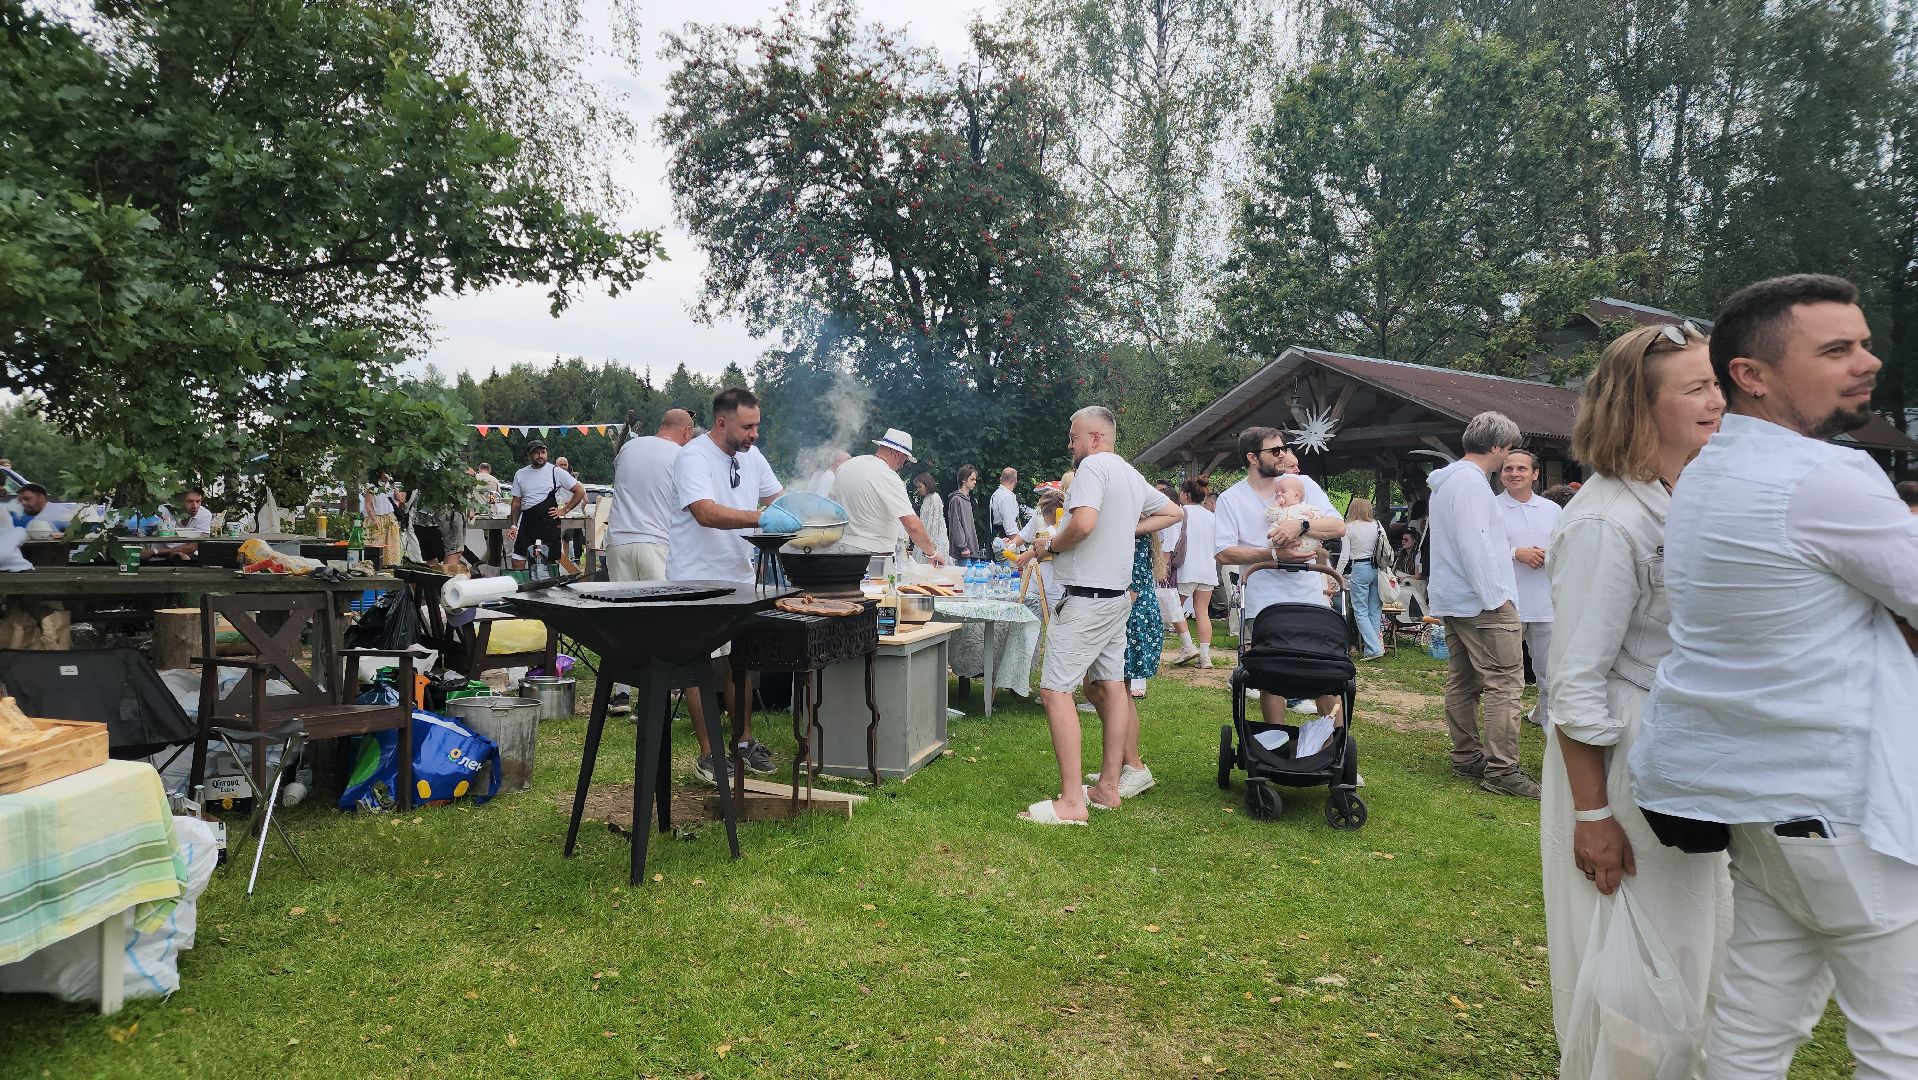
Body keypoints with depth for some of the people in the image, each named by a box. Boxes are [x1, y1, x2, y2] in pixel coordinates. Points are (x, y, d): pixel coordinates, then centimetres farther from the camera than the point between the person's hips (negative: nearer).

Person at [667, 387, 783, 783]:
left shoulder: (751, 455, 8)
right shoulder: (694, 457, -17)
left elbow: (777, 499, 14)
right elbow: (706, 513, -30)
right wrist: (762, 517, -37)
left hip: (739, 576, 7)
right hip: (698, 580, -7)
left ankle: (744, 740, 27)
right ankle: (708, 753, 11)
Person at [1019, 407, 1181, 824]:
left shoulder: (1093, 466, -12)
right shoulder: (1132, 475, 16)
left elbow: (1083, 523, -27)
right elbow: (1171, 512, 29)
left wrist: (1049, 545, -10)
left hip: (1086, 597, -10)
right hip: (1118, 595, 10)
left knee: (1055, 690, -9)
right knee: (1109, 686, 13)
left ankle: (1071, 802, -11)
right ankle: (1109, 786, 21)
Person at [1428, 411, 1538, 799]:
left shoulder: (1446, 481, 19)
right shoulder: (1471, 481, -14)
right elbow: (1475, 545, -20)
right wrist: (1496, 597, -19)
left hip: (1453, 601, 11)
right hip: (1483, 601, -11)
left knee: (1462, 680, 12)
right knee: (1504, 683, -10)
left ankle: (1466, 757, 18)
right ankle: (1501, 770, -11)